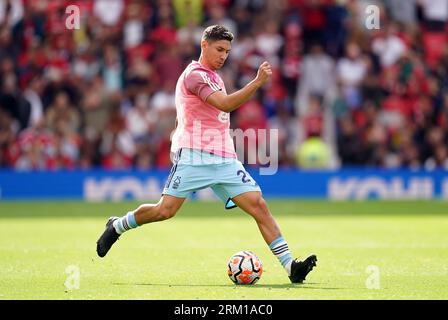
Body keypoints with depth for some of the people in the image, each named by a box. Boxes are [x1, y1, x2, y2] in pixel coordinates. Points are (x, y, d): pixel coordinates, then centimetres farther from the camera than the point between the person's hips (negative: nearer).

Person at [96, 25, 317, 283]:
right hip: (194, 156, -8)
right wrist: (258, 82, -27)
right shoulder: (195, 74, -8)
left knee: (259, 205, -7)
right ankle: (117, 226, 20)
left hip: (224, 160, 8)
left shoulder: (212, 76, 22)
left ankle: (290, 266, -13)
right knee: (165, 210, -9)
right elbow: (225, 104, -22)